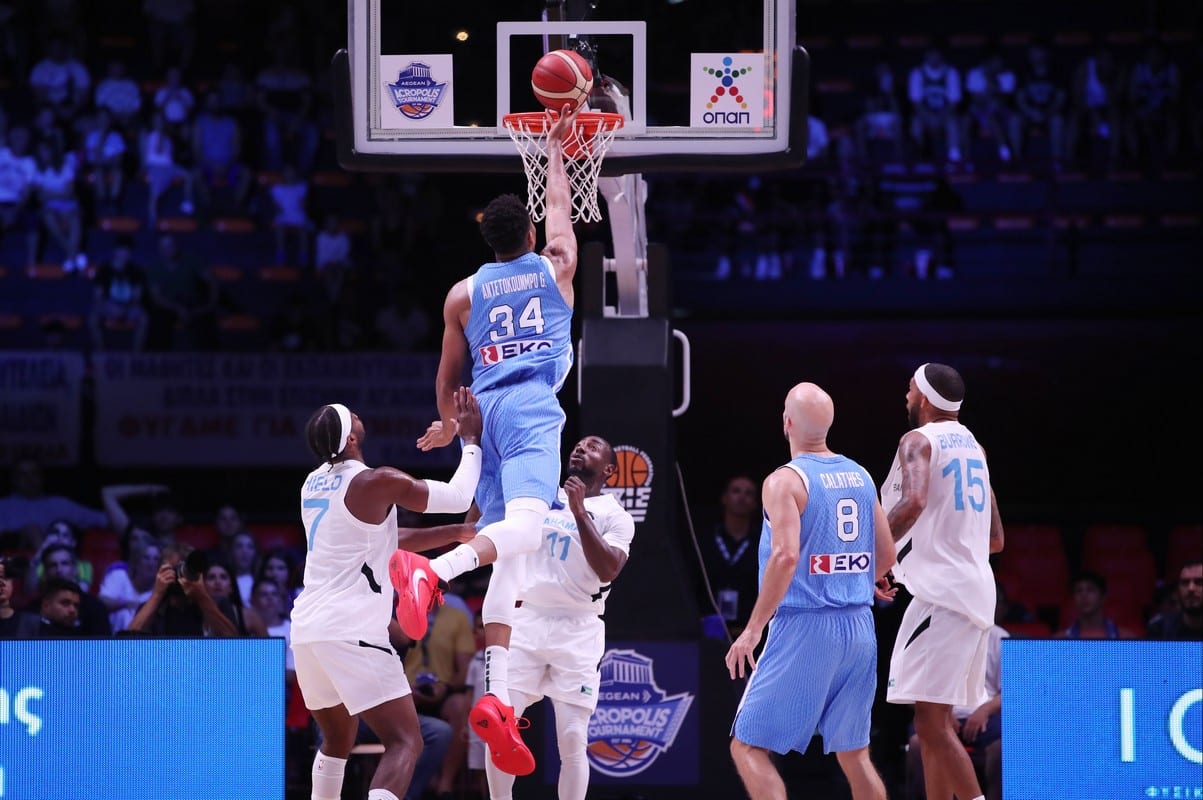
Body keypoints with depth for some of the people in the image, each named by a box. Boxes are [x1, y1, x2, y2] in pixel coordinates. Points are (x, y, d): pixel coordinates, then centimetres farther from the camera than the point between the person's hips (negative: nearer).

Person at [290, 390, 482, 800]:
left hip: (307, 629, 8)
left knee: (338, 739, 27)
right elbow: (458, 498, -2)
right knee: (405, 742, -9)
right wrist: (471, 440, 12)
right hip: (351, 632, -8)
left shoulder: (313, 484, 15)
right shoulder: (376, 482, -10)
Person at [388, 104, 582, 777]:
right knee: (526, 524, -25)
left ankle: (497, 696, -8)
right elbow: (561, 207, 32)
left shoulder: (463, 295, 16)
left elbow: (448, 377, 21)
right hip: (533, 406, -4)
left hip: (484, 410, 4)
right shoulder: (555, 269, 12)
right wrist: (555, 149, 43)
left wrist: (448, 424, 39)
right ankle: (433, 570, -56)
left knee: (509, 557, 4)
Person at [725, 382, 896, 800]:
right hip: (860, 627, 7)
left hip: (804, 626, -7)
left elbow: (786, 556, -21)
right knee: (853, 753, 14)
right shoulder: (860, 476, 10)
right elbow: (886, 555, 16)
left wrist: (753, 628, -18)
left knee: (748, 746, -1)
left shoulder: (785, 480, -10)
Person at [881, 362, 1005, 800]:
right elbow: (995, 539, 24)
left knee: (932, 722, -12)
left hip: (941, 593, -9)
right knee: (934, 721, 14)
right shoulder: (972, 446, 20)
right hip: (977, 591, 9)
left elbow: (913, 502, -27)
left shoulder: (919, 440, -6)